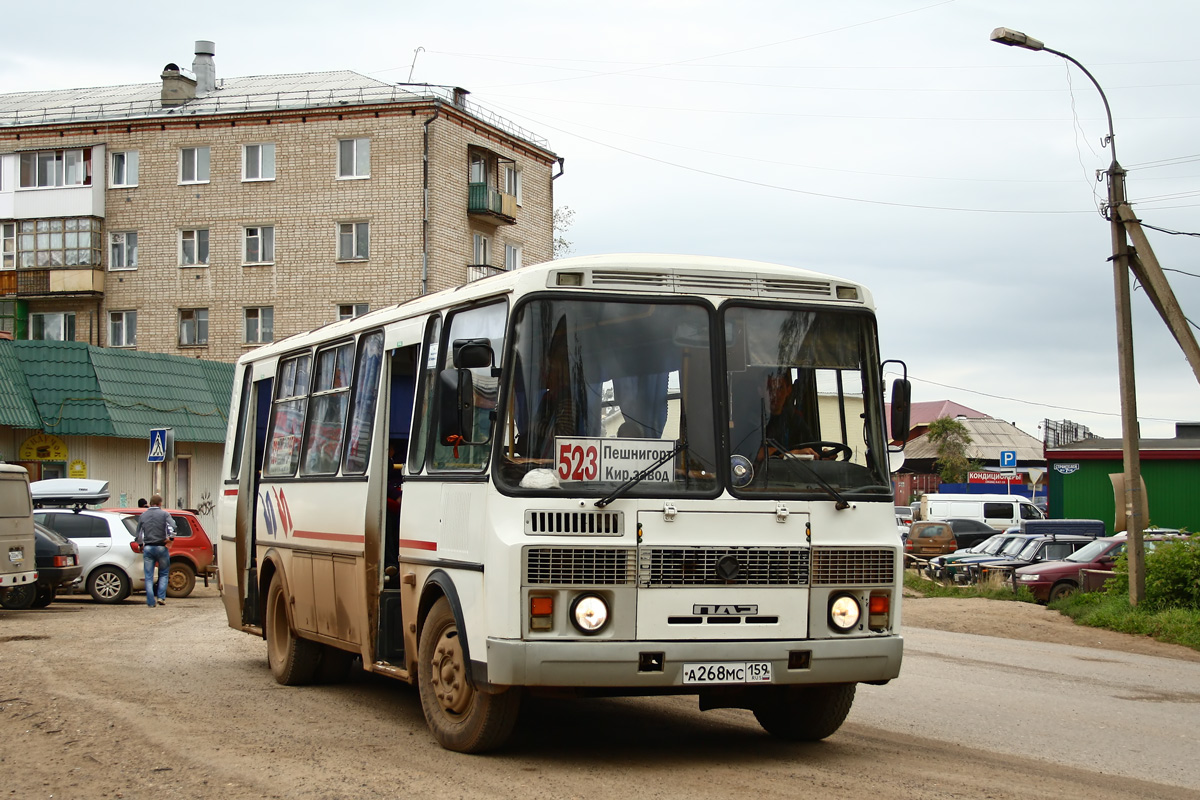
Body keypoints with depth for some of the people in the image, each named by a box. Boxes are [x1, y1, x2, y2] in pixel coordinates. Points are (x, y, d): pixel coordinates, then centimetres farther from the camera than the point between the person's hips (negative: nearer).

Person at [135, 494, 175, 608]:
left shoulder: (142, 516, 10)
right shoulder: (164, 514, 0)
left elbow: (139, 533, 15)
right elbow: (172, 525, -17)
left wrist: (141, 545, 25)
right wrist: (170, 537, -9)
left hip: (147, 548, 2)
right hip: (161, 547, -2)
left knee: (149, 577, 4)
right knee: (163, 574, 13)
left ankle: (151, 602, 0)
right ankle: (161, 597, 2)